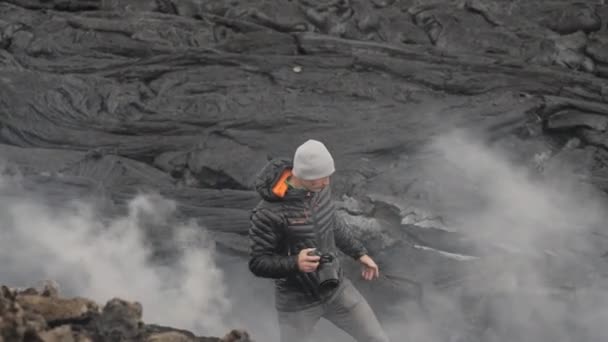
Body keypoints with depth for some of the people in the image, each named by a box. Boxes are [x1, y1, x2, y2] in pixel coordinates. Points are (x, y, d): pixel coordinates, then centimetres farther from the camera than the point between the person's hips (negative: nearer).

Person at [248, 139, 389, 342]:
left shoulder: (317, 187, -10)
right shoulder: (269, 211, -31)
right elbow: (258, 264, -24)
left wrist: (360, 253, 18)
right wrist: (295, 263, -42)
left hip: (334, 288, 6)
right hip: (297, 300, -6)